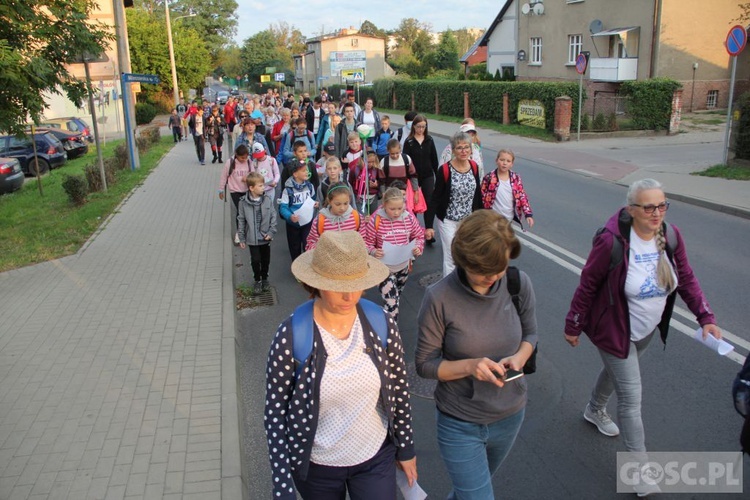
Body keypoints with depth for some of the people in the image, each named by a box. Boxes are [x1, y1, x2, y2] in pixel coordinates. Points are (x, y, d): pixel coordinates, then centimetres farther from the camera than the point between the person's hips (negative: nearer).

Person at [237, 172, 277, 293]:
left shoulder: (268, 199, -9)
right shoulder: (243, 202, -12)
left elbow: (273, 216, -2)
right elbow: (241, 221, -4)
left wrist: (271, 232, -10)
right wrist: (241, 238, -1)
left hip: (265, 237, 2)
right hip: (252, 238, -1)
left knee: (266, 260, 15)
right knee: (255, 260, 7)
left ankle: (264, 278, 38)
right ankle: (257, 280, 29)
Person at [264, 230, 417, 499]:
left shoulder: (382, 325, -14)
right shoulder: (291, 335, -22)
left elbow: (399, 390, -1)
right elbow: (275, 412, -13)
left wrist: (406, 448, 8)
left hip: (376, 458, 1)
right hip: (316, 466, -1)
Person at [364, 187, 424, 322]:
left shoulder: (409, 218, -10)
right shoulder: (376, 220, -19)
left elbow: (419, 235, 6)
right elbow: (367, 242, -9)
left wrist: (418, 247, -13)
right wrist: (373, 252, -29)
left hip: (403, 266, 5)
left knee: (396, 297, 24)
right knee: (391, 301, -13)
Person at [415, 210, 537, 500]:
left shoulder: (519, 284, -13)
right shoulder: (439, 298, -23)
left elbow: (530, 334, 4)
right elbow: (425, 364, -14)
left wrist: (520, 357, -18)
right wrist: (469, 366, -30)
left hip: (510, 416, 4)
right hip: (460, 425, -4)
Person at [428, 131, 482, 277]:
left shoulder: (474, 167, -3)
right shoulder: (445, 170, -17)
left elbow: (477, 194, 9)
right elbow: (435, 198, -13)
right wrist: (428, 225, -14)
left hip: (468, 220, 4)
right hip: (448, 220, -4)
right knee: (450, 257, 3)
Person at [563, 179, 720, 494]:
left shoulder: (671, 236, -12)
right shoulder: (612, 242, -29)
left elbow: (687, 280, 0)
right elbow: (587, 285, -18)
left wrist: (706, 318, -9)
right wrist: (573, 326, -10)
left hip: (648, 330, 6)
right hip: (615, 332, -6)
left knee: (616, 372, 29)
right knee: (631, 396, -1)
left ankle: (595, 411, 58)